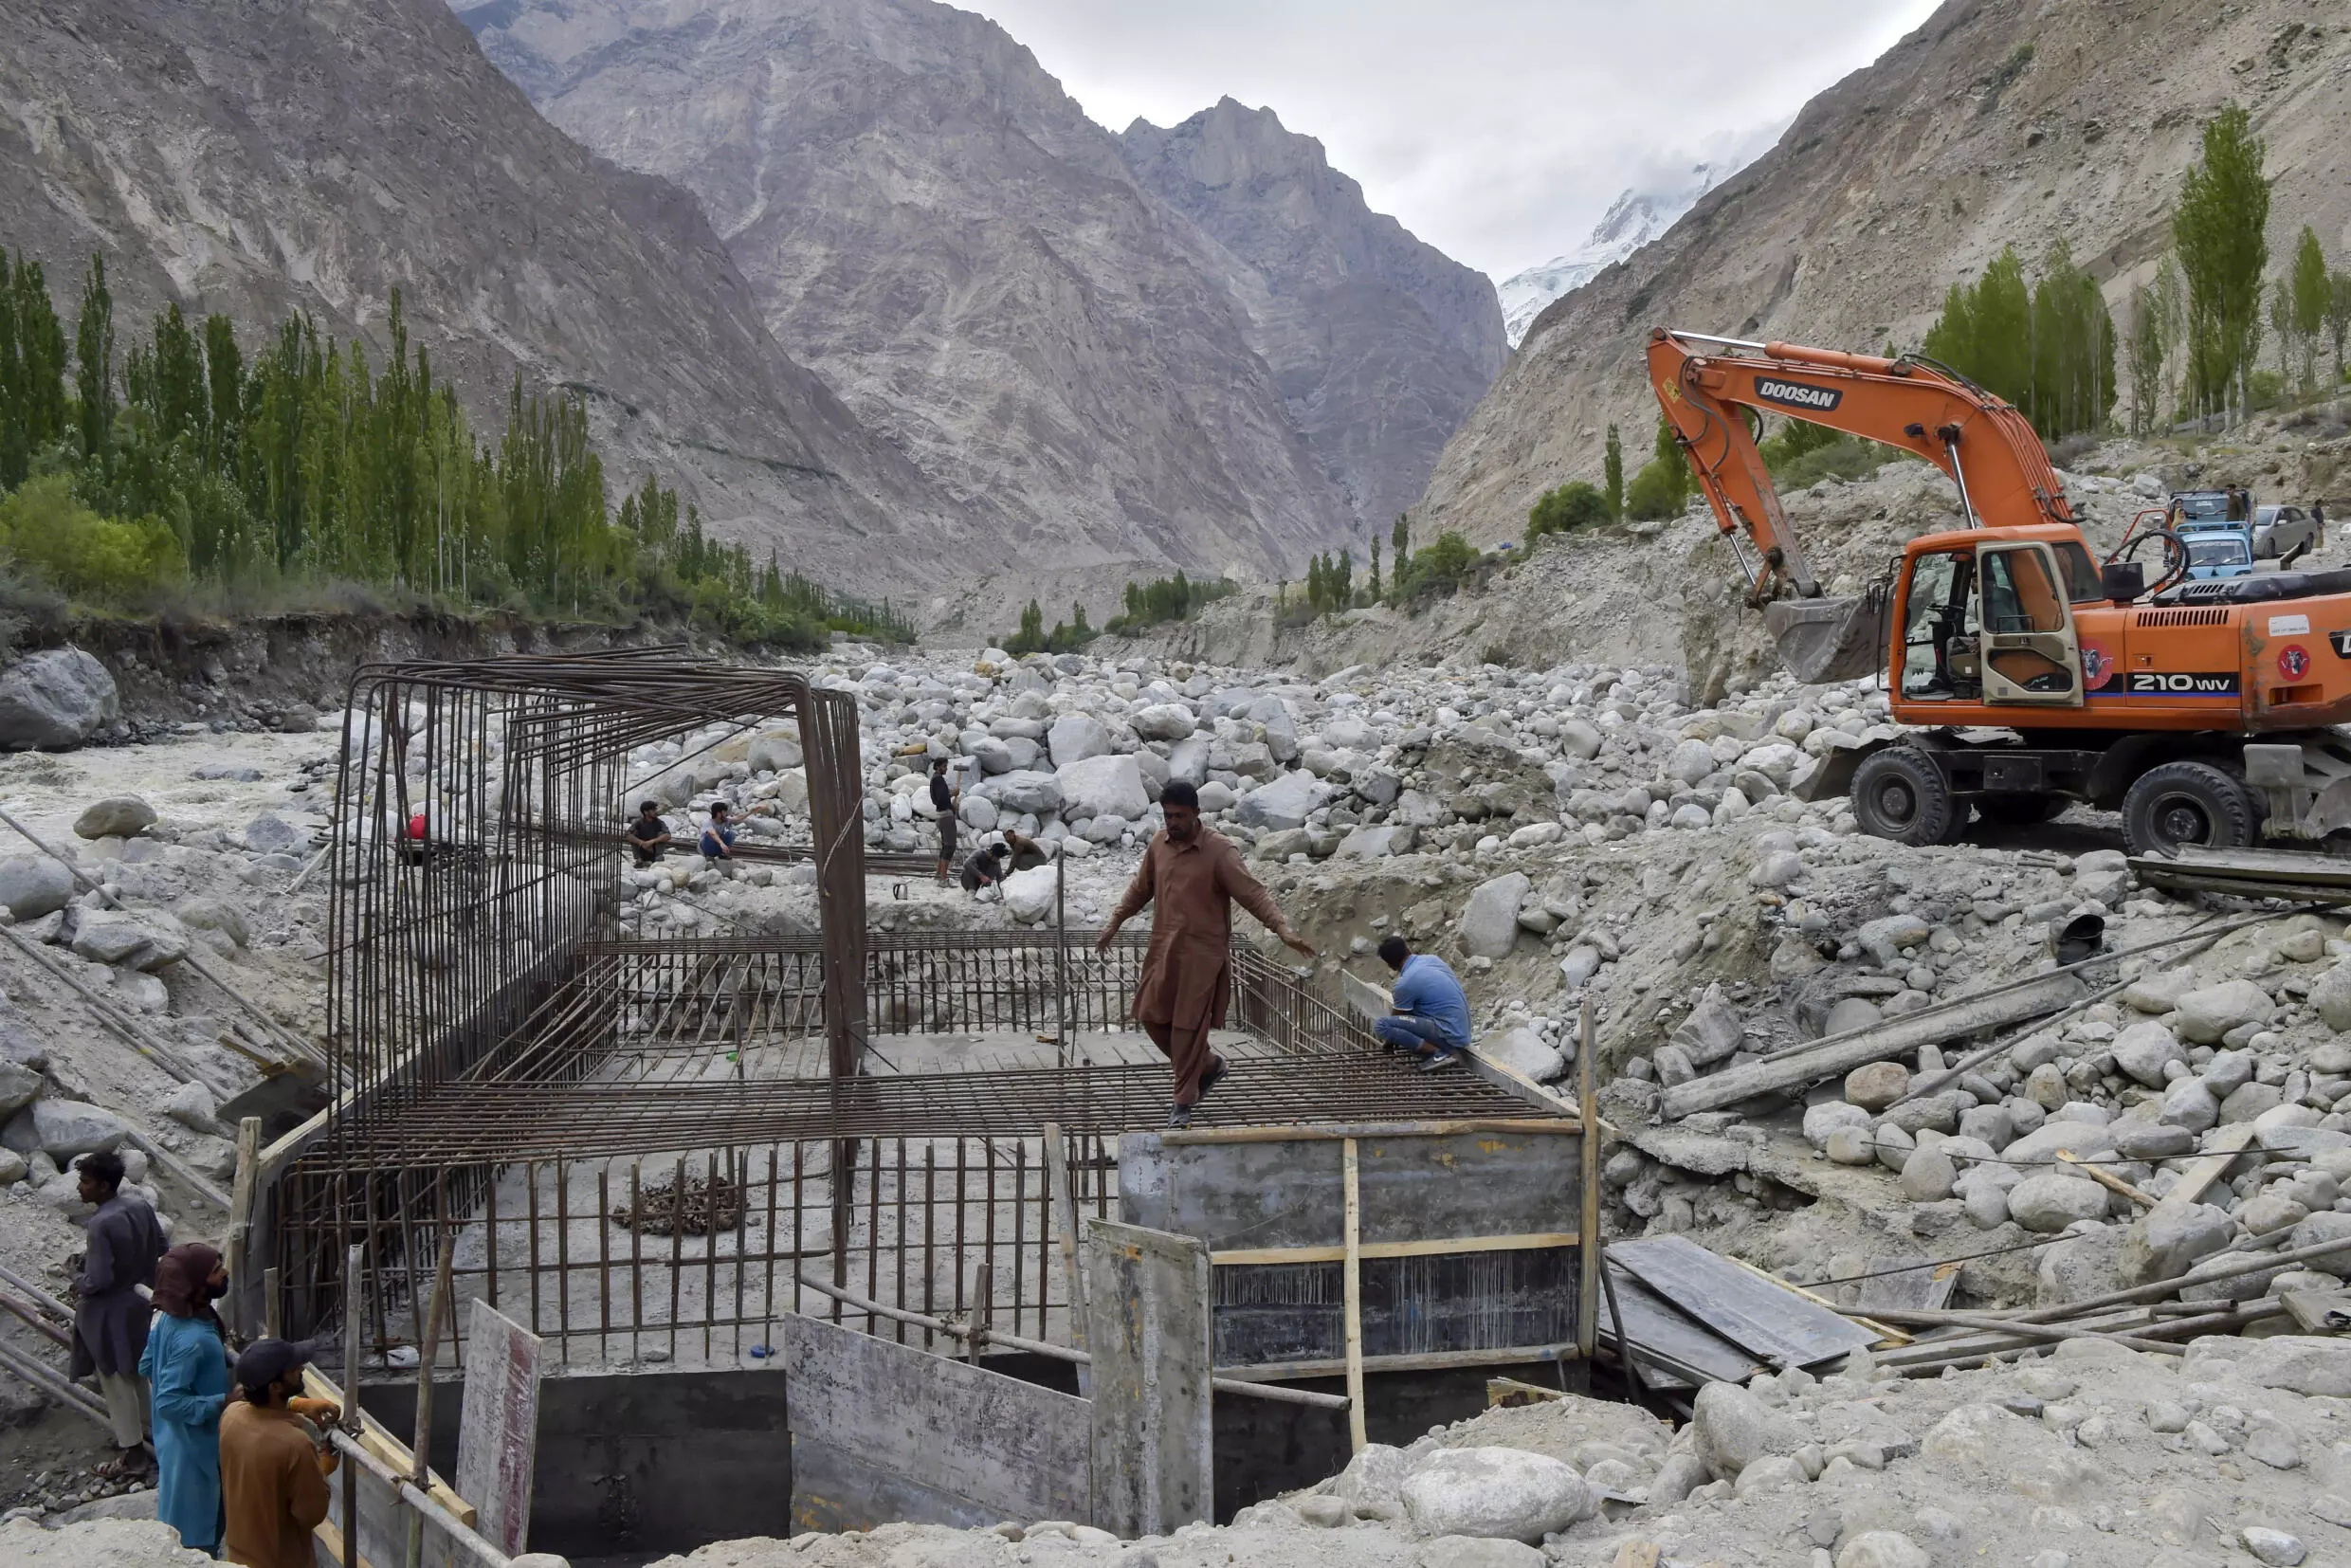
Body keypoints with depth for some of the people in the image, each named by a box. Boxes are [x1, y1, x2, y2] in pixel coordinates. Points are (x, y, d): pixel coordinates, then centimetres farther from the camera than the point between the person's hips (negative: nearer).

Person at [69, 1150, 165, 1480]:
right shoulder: (139, 1204, -4)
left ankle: (134, 1455, 18)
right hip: (138, 1301, 8)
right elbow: (159, 1246, 8)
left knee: (115, 1381, 7)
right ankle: (148, 1429, 41)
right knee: (136, 1372, 25)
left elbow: (98, 1280, -28)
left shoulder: (102, 1224, -30)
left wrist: (78, 1282, -8)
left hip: (110, 1311, -8)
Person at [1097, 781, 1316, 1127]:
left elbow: (1253, 893, -20)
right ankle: (1208, 1064, 29)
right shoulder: (1159, 843, 3)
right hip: (1164, 948, 6)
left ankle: (1184, 1104, 14)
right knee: (1150, 1015, 8)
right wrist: (1115, 922, 22)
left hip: (1202, 952, -6)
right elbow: (1141, 888, 19)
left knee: (1189, 1027, -3)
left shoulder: (1219, 850, -15)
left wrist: (1283, 929, -32)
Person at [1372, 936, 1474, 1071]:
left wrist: (1391, 1040, 25)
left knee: (1381, 1026, -18)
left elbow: (1397, 1017, 3)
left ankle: (1440, 1053, -15)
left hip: (1450, 1037, -9)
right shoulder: (1432, 958, 8)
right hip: (1462, 1033, 9)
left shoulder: (1406, 982, -14)